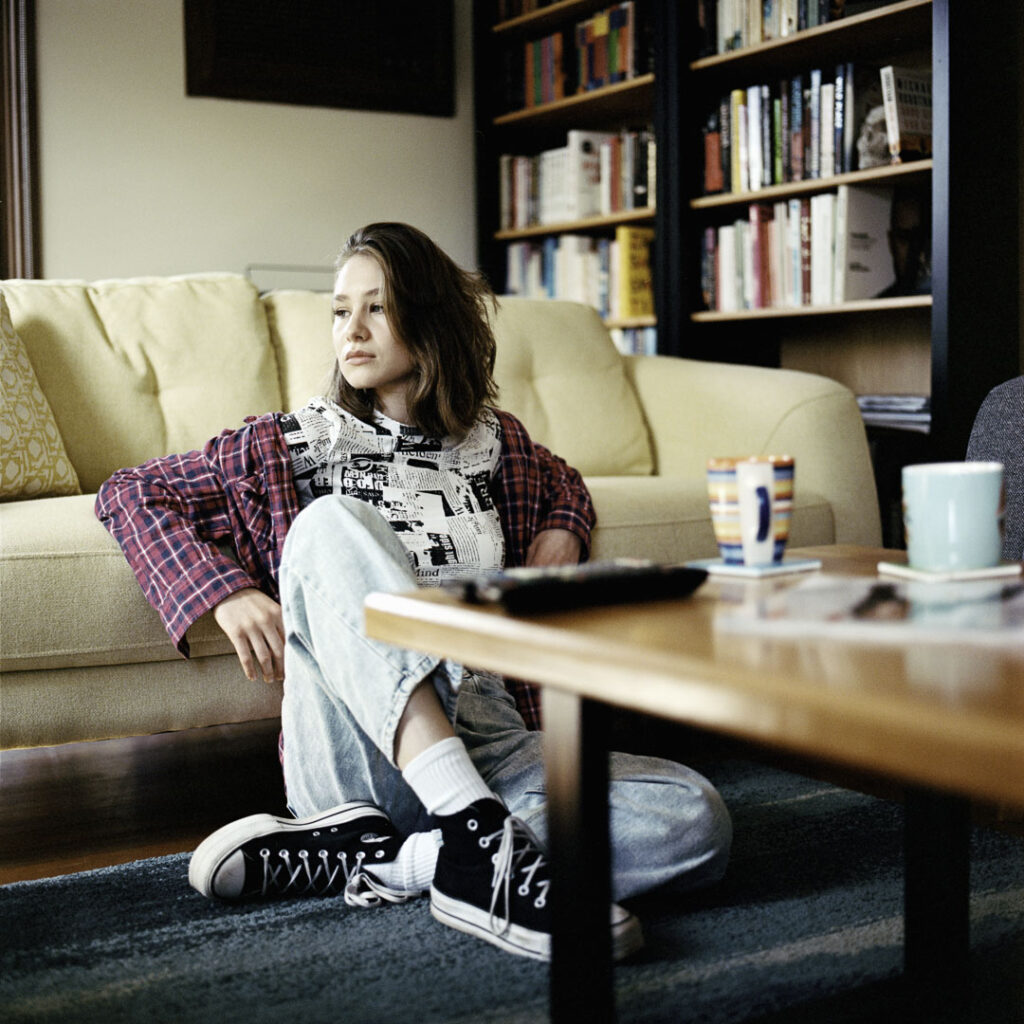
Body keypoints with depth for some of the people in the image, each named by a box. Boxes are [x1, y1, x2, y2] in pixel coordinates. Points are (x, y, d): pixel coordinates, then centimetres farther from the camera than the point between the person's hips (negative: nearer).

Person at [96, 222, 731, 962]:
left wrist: (562, 533, 15)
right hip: (358, 757, -2)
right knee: (330, 521, -28)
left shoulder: (497, 444, 19)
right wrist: (226, 591, -2)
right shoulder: (294, 445, 13)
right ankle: (476, 843, -42)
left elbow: (565, 485, 40)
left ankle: (367, 860, -24)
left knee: (699, 825, -23)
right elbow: (128, 493, 15)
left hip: (489, 747, 3)